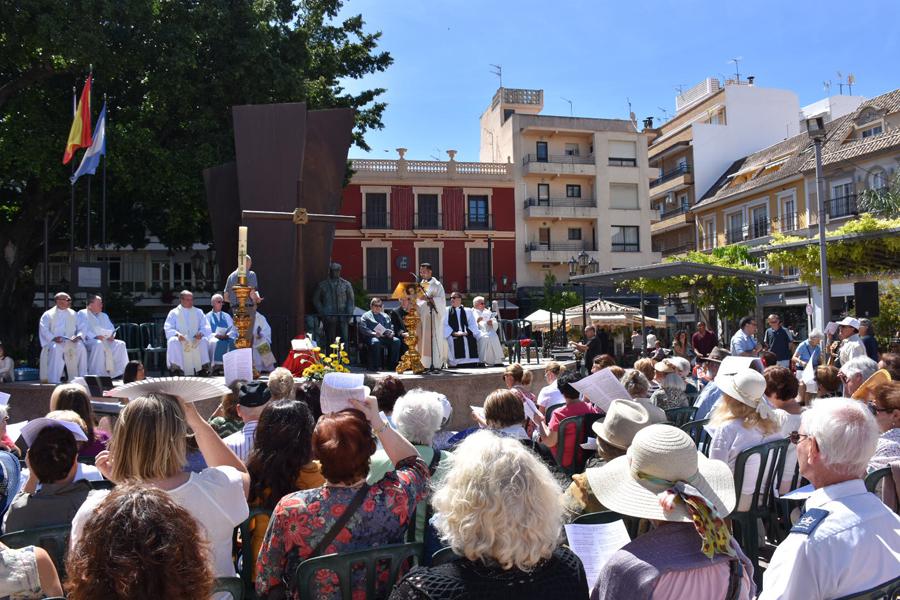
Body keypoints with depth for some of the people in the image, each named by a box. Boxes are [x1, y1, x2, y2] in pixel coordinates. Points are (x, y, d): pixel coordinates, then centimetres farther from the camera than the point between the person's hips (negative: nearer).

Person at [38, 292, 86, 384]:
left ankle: (82, 378, -27)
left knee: (81, 348, -30)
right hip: (53, 341, -2)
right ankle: (54, 380, -36)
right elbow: (43, 330, 1)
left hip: (70, 341, 2)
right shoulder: (48, 315, 14)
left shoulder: (73, 314, 22)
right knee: (55, 349, -37)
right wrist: (53, 338, -17)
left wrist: (78, 336, -8)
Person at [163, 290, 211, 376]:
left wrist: (201, 333, -15)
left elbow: (206, 327, 9)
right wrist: (177, 334, -21)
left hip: (195, 340, 1)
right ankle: (176, 368, -37)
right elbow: (168, 329, 2)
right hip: (180, 340, -1)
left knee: (204, 340, -31)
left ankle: (204, 367, -33)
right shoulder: (173, 313, 11)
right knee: (173, 341, -34)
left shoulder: (198, 312, 17)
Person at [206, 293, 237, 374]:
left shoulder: (226, 316, 23)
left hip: (227, 338, 2)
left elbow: (233, 329, 11)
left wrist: (227, 335, -11)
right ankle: (216, 366, -39)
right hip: (213, 338, -2)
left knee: (233, 342, -32)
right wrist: (216, 335, -16)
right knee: (216, 342, -38)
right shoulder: (208, 316, 16)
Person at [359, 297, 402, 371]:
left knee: (396, 340, -24)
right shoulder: (366, 315, 13)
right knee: (375, 342, -39)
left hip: (384, 337, 4)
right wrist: (373, 333, -18)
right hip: (371, 337, -4)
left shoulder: (385, 316, 28)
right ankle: (374, 367, -31)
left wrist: (391, 333, 0)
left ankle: (391, 365, -20)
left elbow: (390, 328, 26)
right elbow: (363, 328, -1)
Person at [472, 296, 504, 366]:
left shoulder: (488, 312, 30)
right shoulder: (472, 312, 18)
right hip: (478, 330, -3)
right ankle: (481, 361, -34)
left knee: (494, 337, -31)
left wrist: (492, 323, -2)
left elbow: (496, 325, 20)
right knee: (484, 338, -36)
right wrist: (476, 321, -13)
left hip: (489, 329, 3)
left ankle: (497, 361, -31)